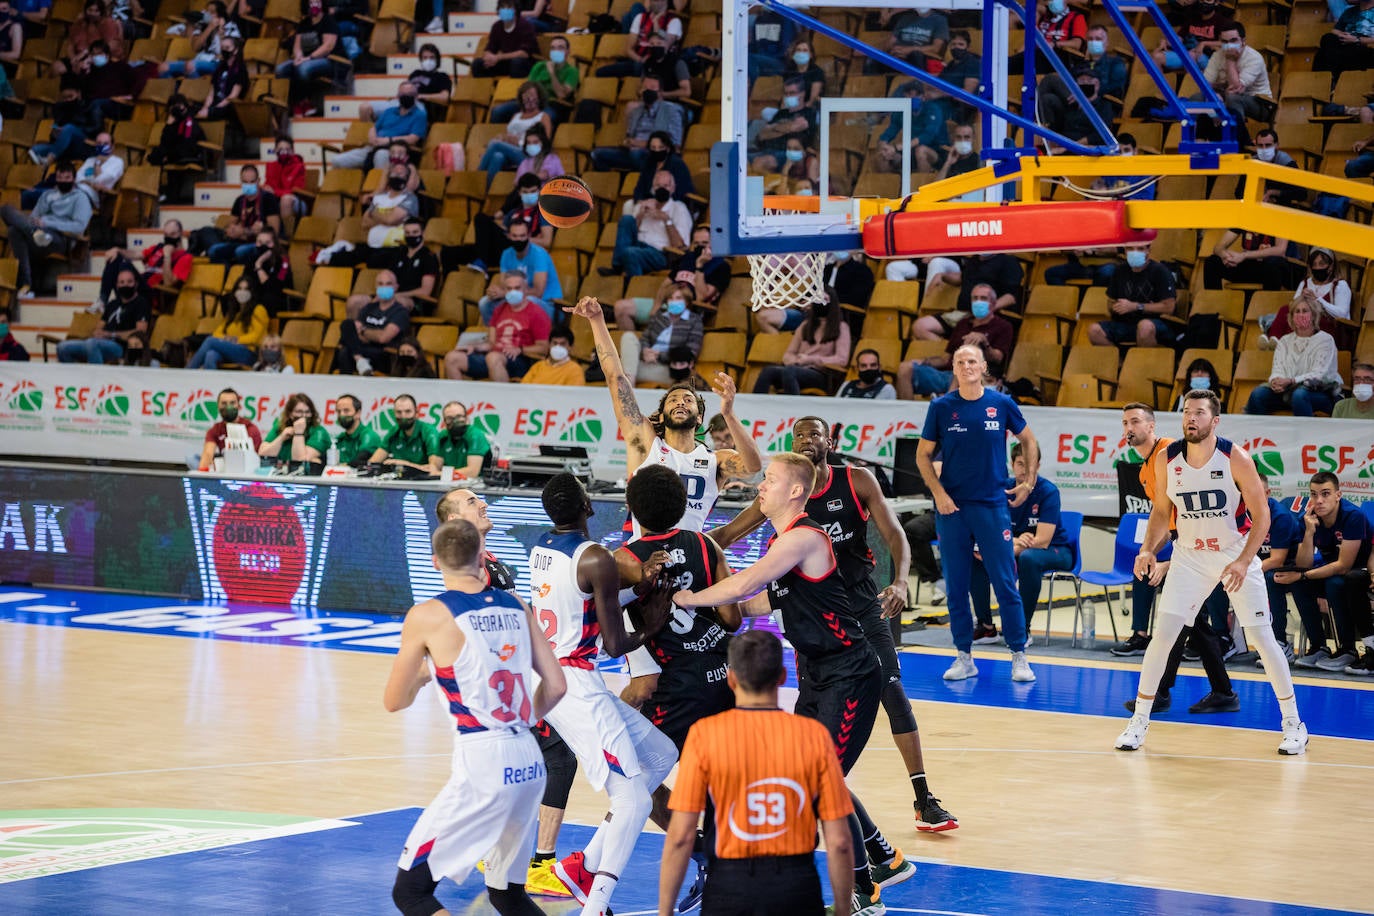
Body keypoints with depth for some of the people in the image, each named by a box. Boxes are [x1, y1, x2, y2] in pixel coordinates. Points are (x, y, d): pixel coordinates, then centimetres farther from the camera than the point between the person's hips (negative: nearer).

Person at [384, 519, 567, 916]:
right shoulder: (517, 608, 10)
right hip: (529, 763, 6)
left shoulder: (426, 617, -4)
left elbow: (394, 702, 4)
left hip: (481, 764, -6)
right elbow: (555, 686, 11)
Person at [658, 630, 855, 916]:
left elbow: (680, 837, -8)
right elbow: (838, 842, -2)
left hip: (729, 886, -1)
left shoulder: (704, 734, -6)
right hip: (797, 887, 1)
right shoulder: (814, 734, -2)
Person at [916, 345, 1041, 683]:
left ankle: (1019, 656, 4)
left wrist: (1029, 481, 7)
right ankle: (964, 657, 12)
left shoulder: (1002, 404, 2)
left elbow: (1028, 441, 16)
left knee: (1006, 585, -3)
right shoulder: (941, 407, 1)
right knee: (955, 586, 4)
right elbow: (923, 455, 6)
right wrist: (938, 493, -4)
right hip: (952, 507, 1)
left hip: (993, 505, -1)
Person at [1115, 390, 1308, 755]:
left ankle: (1293, 723, 11)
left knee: (1262, 638, -2)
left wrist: (1243, 561, -24)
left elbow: (1261, 515, -12)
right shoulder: (1168, 460, -9)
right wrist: (1148, 550, -11)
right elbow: (1162, 511, 6)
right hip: (1190, 556, 2)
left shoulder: (1235, 459, -18)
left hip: (1236, 554, -2)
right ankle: (1139, 720, 4)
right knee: (1163, 635, -7)